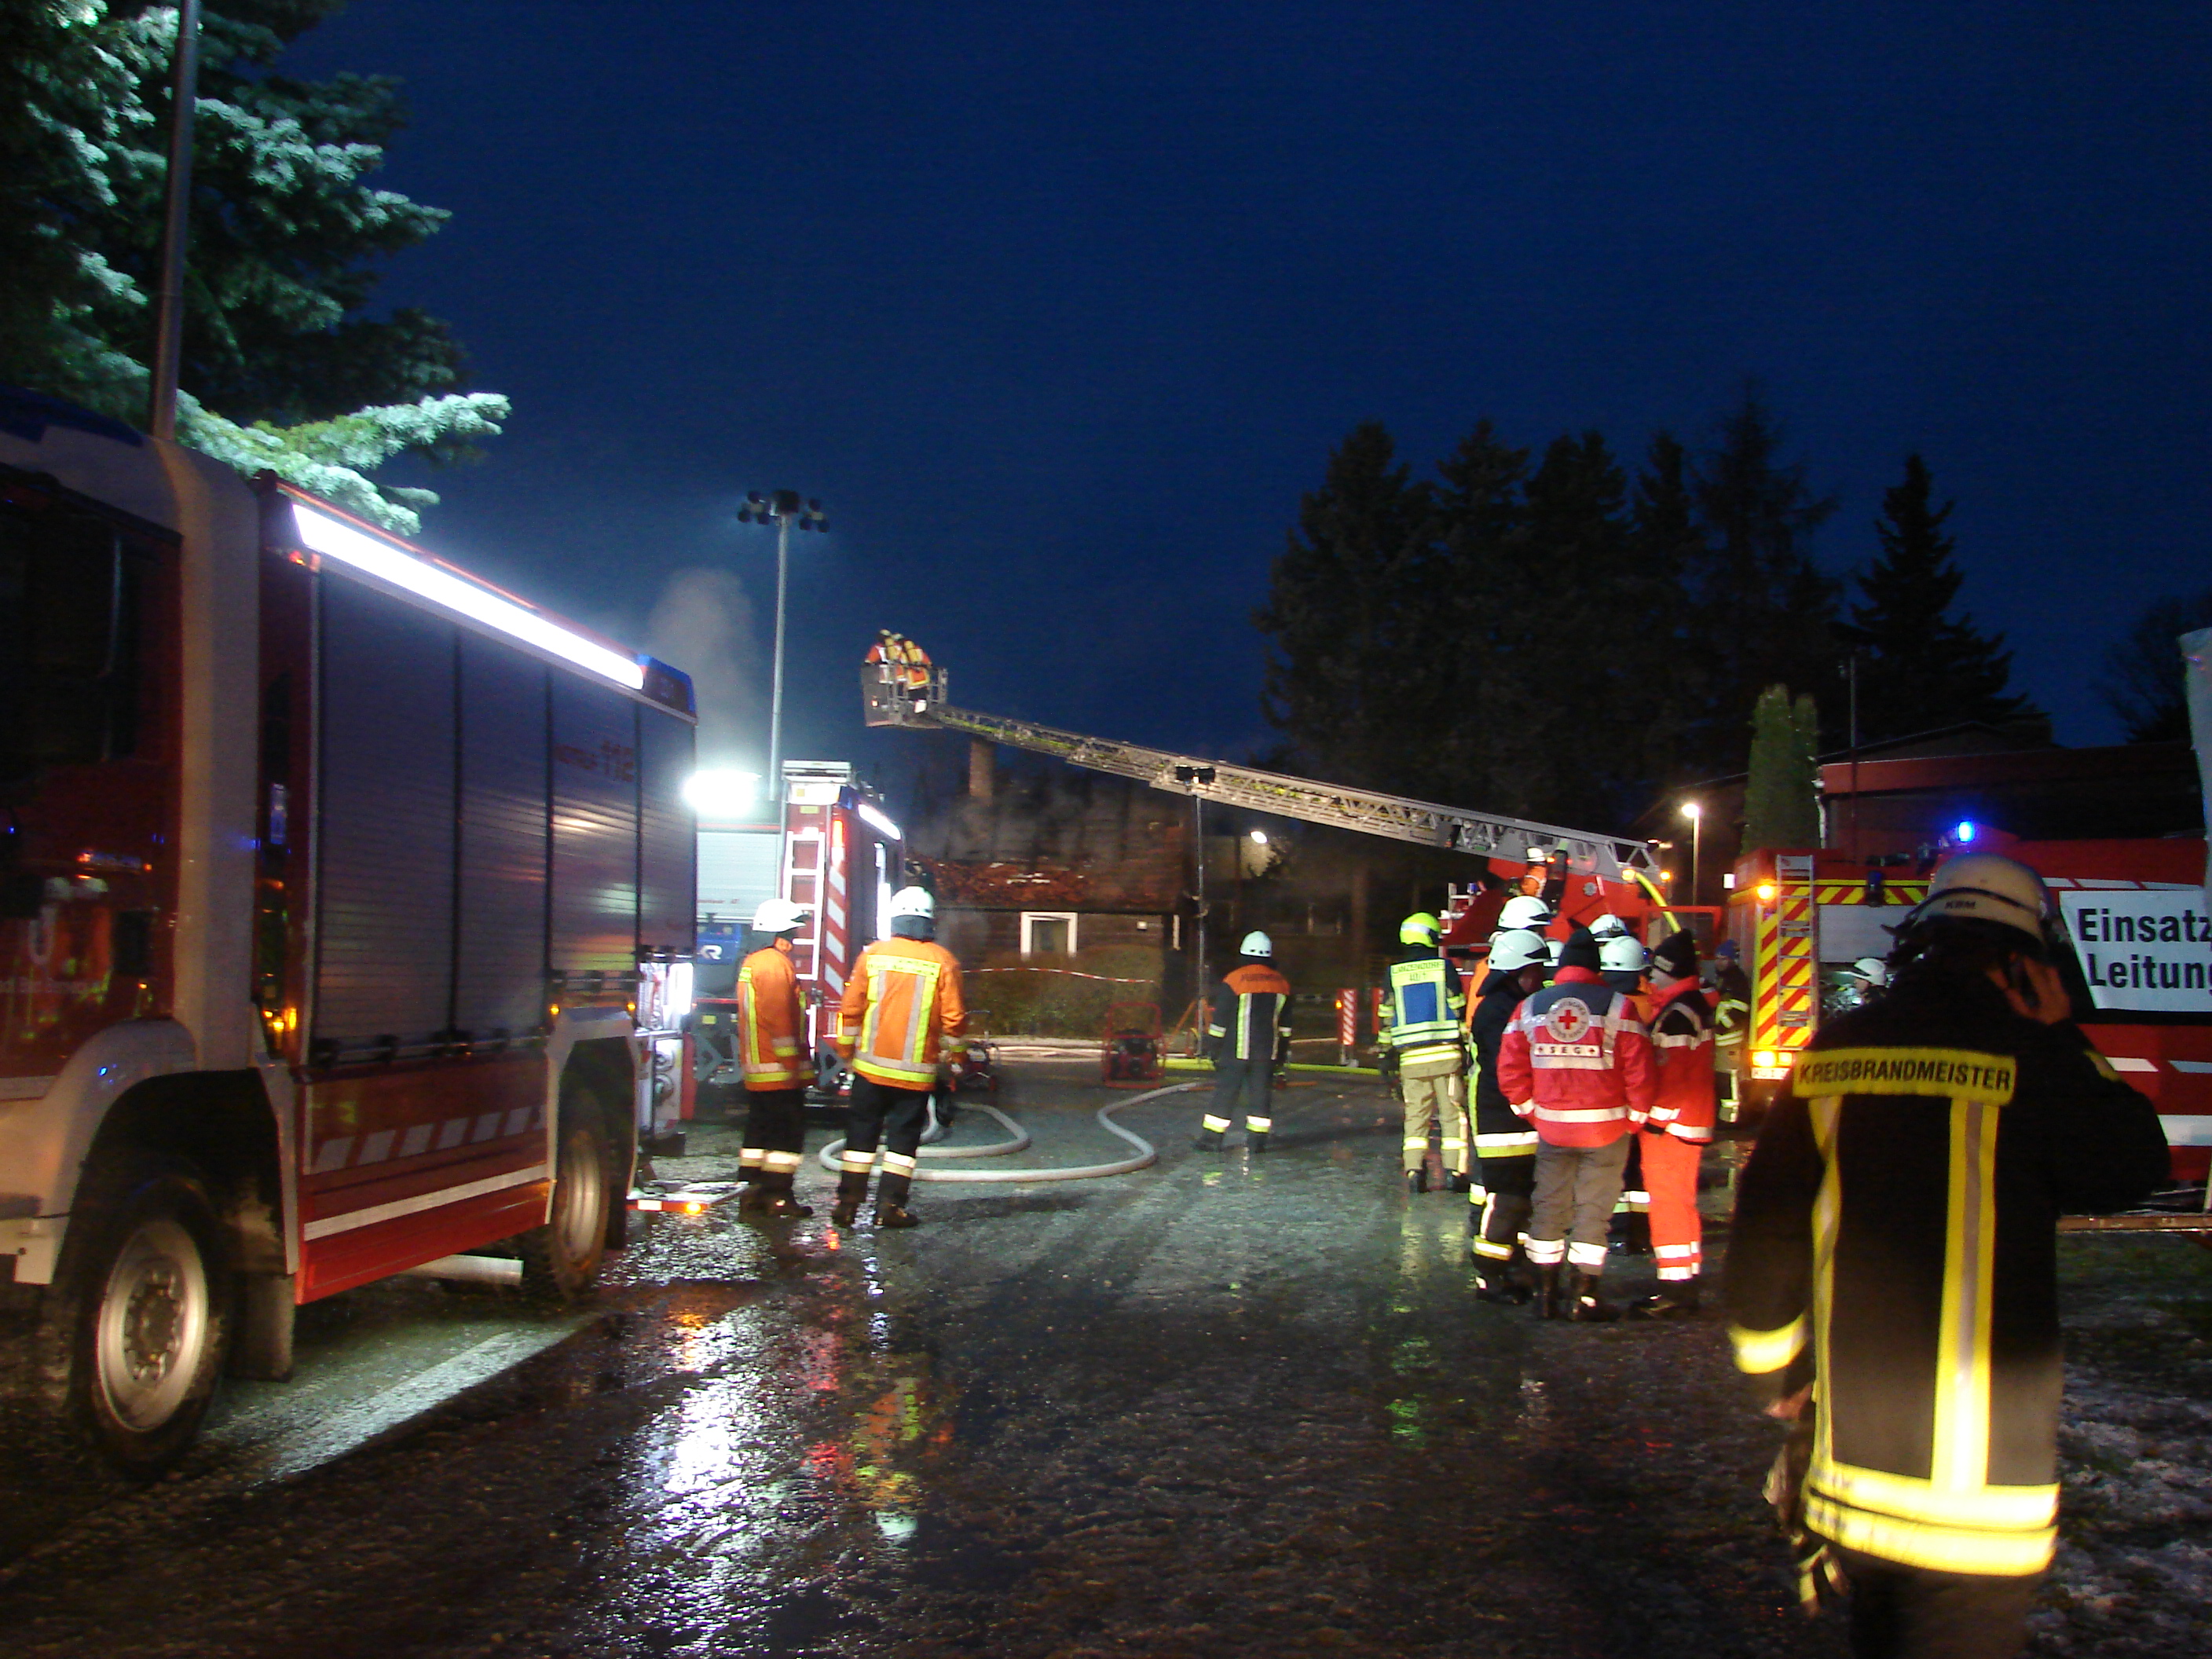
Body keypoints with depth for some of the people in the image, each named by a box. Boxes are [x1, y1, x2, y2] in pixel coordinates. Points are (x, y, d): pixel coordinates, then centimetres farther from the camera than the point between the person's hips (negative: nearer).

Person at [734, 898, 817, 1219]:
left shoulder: (750, 963, 18)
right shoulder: (775, 964, -14)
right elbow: (779, 1018, -20)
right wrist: (793, 1061, -18)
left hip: (755, 1070, 10)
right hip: (779, 1071, -10)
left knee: (760, 1130, 13)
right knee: (788, 1132, -4)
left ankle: (752, 1195, 16)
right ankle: (778, 1196, -3)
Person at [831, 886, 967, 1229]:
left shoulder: (873, 954, -2)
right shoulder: (943, 961, -5)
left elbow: (850, 1010, 0)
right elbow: (953, 1019, -6)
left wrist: (846, 1052, 13)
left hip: (870, 1065, 1)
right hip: (916, 1071, -1)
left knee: (861, 1133, 11)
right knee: (903, 1137, 7)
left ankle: (847, 1203, 12)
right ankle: (890, 1206, 5)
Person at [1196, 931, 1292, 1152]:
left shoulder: (1233, 980, -8)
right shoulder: (1281, 983, 8)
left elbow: (1220, 1020, -7)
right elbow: (1285, 1024, 15)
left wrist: (1212, 1048, 1)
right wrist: (1282, 1051, 23)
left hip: (1236, 1051, -4)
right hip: (1268, 1051, 4)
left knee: (1225, 1093, -1)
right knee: (1260, 1093, 8)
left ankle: (1211, 1139, 1)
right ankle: (1257, 1140, 8)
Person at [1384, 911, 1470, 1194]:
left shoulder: (1394, 972, 6)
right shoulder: (1443, 966, 0)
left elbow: (1387, 1016, 7)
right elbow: (1460, 1010, 0)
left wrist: (1386, 1054, 12)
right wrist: (1468, 1048, 6)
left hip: (1411, 1057, 2)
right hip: (1446, 1053, -2)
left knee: (1415, 1116, 7)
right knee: (1453, 1113, 4)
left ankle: (1414, 1172, -1)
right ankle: (1455, 1172, 1)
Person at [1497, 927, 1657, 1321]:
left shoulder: (1530, 1008, 1)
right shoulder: (1617, 1007, -9)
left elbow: (1510, 1071, 1)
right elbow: (1639, 1071, -10)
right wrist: (1636, 1116, 4)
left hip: (1552, 1126, 3)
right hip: (1605, 1127, -3)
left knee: (1549, 1207, 13)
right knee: (1593, 1210, 5)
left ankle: (1545, 1293, 18)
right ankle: (1584, 1296, 8)